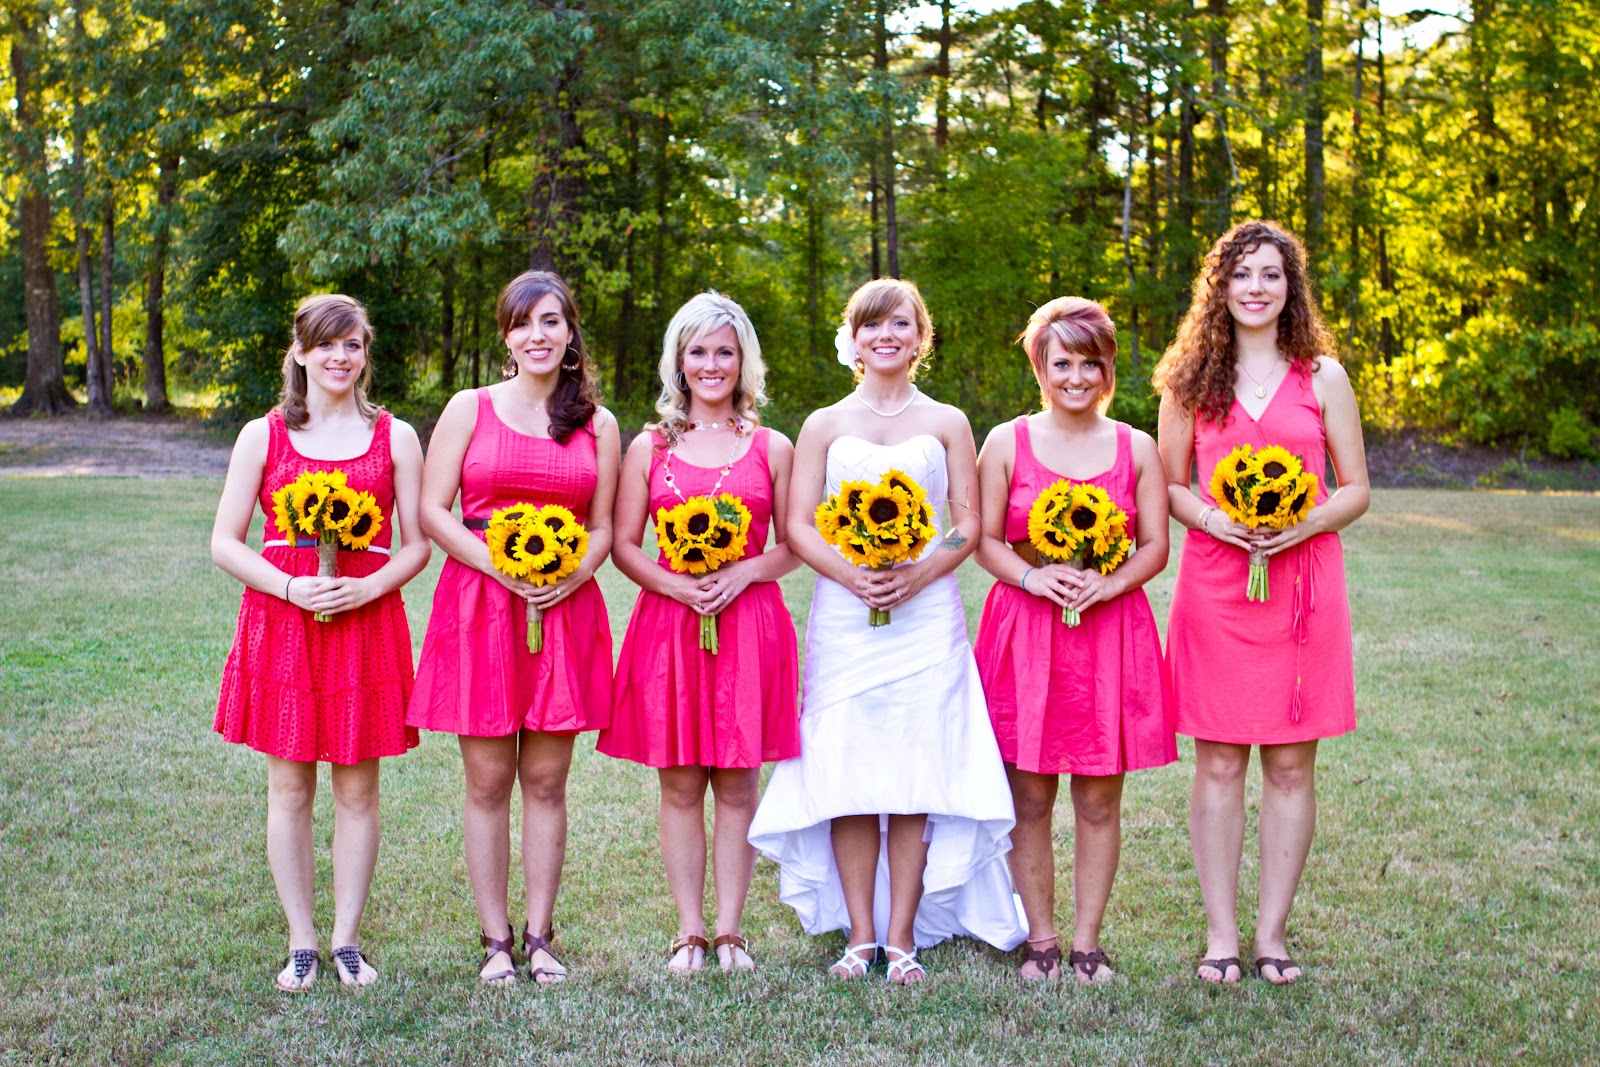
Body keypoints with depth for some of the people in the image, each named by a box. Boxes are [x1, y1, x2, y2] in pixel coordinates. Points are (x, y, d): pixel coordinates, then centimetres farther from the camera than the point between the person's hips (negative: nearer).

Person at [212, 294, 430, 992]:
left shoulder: (394, 437, 6)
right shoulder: (263, 435, 5)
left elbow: (417, 543, 6)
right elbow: (225, 542, 3)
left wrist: (368, 587, -13)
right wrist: (290, 587, -13)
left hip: (367, 621, 0)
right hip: (280, 619, 0)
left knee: (357, 787, 4)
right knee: (289, 786, 5)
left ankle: (347, 940, 17)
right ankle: (300, 942, 16)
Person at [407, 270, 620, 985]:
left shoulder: (597, 425, 11)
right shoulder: (470, 409, 3)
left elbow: (602, 526, 12)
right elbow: (433, 511, -2)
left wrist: (572, 576, -9)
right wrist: (505, 569, -14)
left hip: (566, 611, 2)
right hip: (479, 605, -2)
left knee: (546, 782, 6)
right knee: (488, 782, 1)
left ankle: (539, 937, 15)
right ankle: (495, 940, 12)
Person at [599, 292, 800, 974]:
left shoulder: (772, 448, 7)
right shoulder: (649, 447, 7)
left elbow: (793, 545, 8)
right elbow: (624, 544, 6)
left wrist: (744, 573, -11)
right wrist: (677, 586, -11)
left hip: (750, 625, 0)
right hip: (669, 624, 0)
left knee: (737, 787, 3)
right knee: (680, 788, 3)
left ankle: (729, 931, 12)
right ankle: (689, 932, 11)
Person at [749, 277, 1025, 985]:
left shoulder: (946, 424, 12)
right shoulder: (825, 426, 12)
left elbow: (968, 523, 6)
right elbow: (798, 526, 5)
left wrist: (916, 575, -12)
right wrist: (853, 576, -13)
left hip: (925, 614, 0)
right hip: (843, 618, 1)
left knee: (914, 772, -5)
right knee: (846, 772, -3)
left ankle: (901, 935, 2)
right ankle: (860, 934, 5)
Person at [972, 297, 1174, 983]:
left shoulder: (1135, 449, 7)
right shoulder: (1007, 443, 5)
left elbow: (1155, 547, 5)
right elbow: (985, 539, 5)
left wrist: (1105, 585, -13)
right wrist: (1031, 576, -14)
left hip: (1111, 630, 1)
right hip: (1024, 629, 0)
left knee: (1099, 799, 3)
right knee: (1028, 798, 1)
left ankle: (1087, 942, 13)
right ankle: (1041, 940, 13)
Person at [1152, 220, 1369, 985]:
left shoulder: (1322, 377, 7)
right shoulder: (1190, 379, 7)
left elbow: (1356, 490, 7)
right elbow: (1169, 485, 10)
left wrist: (1306, 524, -12)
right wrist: (1209, 518, -10)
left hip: (1302, 578, 0)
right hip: (1214, 579, 0)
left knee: (1290, 762, 3)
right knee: (1219, 761, 1)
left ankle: (1272, 930, 13)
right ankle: (1221, 932, 10)